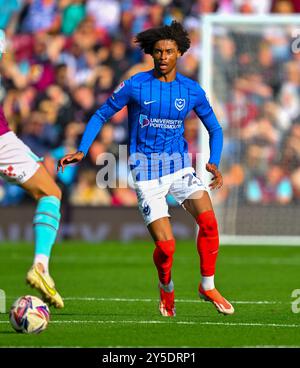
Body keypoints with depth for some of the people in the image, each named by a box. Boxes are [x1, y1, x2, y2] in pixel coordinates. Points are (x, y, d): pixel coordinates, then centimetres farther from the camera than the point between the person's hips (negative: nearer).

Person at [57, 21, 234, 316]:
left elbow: (214, 129, 15)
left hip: (179, 164, 2)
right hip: (146, 170, -2)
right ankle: (166, 289, 20)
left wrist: (214, 164, -2)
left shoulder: (192, 91, 3)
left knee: (208, 221, -22)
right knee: (166, 244, -12)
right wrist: (81, 151, -5)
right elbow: (101, 116, 5)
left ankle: (207, 286, -2)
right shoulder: (135, 85, -5)